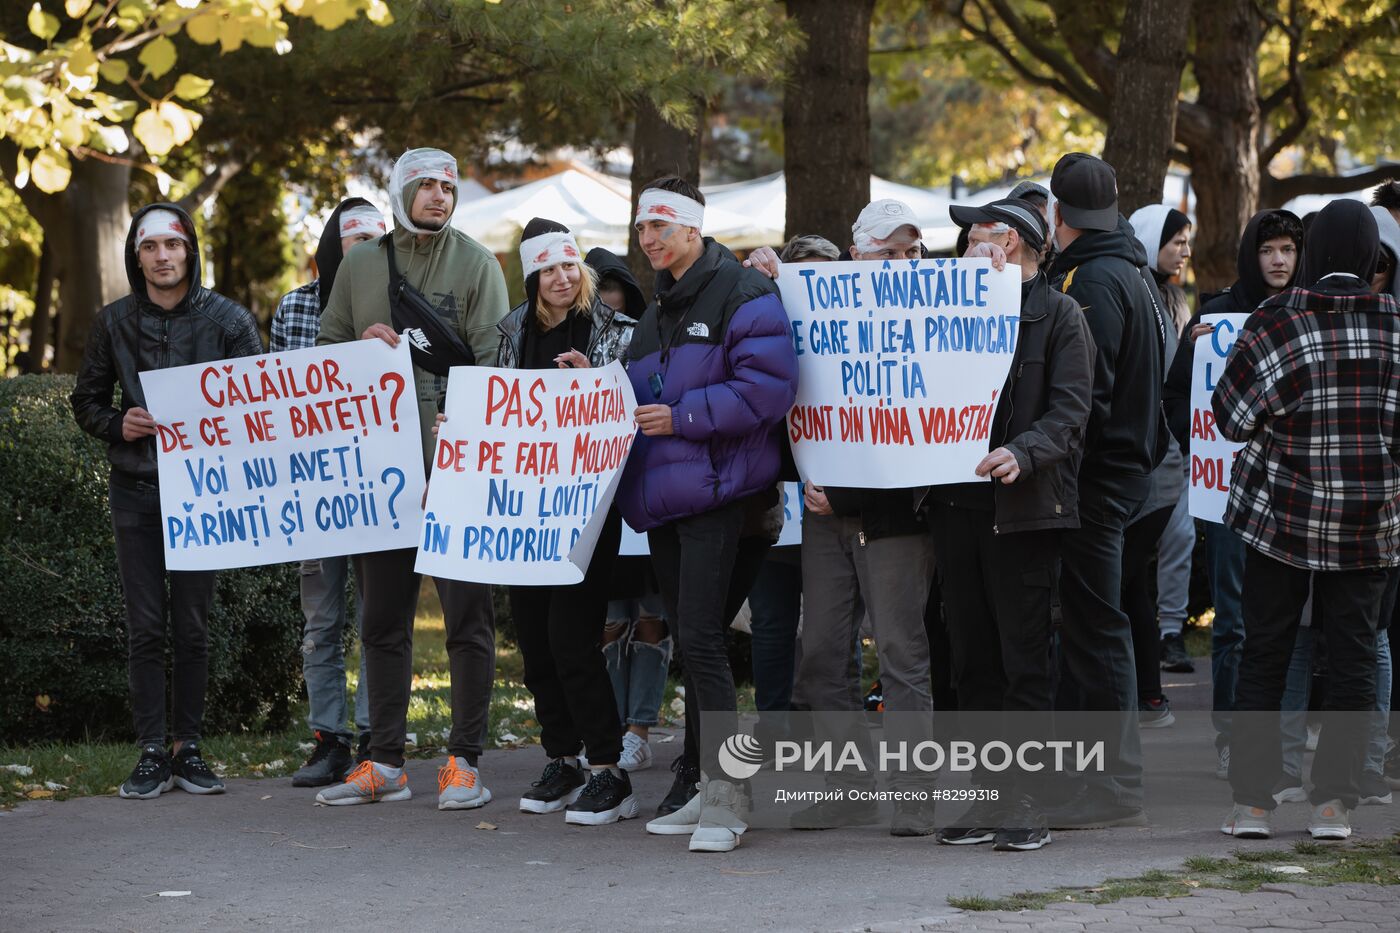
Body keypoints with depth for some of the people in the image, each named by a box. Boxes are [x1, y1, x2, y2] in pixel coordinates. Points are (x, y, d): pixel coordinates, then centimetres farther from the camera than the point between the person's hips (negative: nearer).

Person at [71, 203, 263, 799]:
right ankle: (152, 754, 2)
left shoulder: (228, 320, 0)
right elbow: (86, 400, 13)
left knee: (193, 626, 2)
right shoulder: (114, 323, 6)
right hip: (136, 491, 1)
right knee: (146, 627, -1)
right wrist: (118, 426, -7)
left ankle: (188, 749, 9)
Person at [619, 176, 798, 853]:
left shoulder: (742, 294, -8)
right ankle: (708, 792, 16)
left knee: (699, 637, -15)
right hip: (663, 495, 9)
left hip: (715, 491, -9)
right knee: (688, 639, 10)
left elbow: (767, 387, -18)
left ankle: (727, 798, -12)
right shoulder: (661, 308, 20)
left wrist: (683, 417, -18)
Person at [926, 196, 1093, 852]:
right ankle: (990, 796, 13)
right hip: (956, 503, 6)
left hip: (1021, 508, -6)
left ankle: (1026, 803, -2)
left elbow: (1068, 412, -10)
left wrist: (1021, 453, -25)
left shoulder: (1057, 315, -1)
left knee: (1024, 658, -4)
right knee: (972, 658, 8)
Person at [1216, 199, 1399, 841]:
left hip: (1283, 511, -1)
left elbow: (1232, 415, -7)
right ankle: (1333, 801, 5)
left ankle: (1251, 800, 5)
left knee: (1263, 655, 6)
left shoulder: (1276, 319, -9)